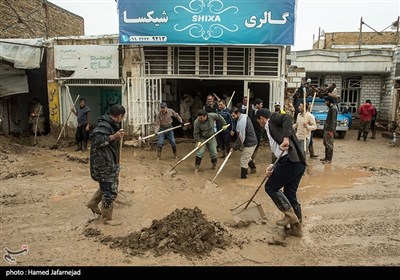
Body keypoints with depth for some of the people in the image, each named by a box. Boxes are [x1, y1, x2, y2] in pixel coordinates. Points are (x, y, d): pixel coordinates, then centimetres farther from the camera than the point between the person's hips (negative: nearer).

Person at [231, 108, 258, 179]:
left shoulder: (241, 123, -29)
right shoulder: (244, 116, 3)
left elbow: (241, 138, -25)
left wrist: (235, 147, -13)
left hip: (249, 143, -10)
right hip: (252, 141, 10)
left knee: (244, 160, -1)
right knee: (247, 157, 28)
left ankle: (243, 176, 9)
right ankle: (253, 168, 47)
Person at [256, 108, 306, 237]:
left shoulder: (274, 118, 6)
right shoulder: (271, 130, 29)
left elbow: (288, 118, -18)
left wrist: (286, 138, -29)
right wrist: (273, 166, 10)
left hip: (290, 160, -9)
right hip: (298, 163, 9)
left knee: (270, 187, 4)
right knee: (290, 194, 15)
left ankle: (290, 215, 5)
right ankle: (296, 227, 24)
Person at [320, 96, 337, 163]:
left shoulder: (333, 108, -15)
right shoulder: (331, 108, 15)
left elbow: (333, 120, -20)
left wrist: (331, 130, -23)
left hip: (329, 130, -10)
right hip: (326, 129, 10)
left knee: (329, 144, -5)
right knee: (325, 143, 15)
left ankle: (329, 159, 1)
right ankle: (326, 157, 24)